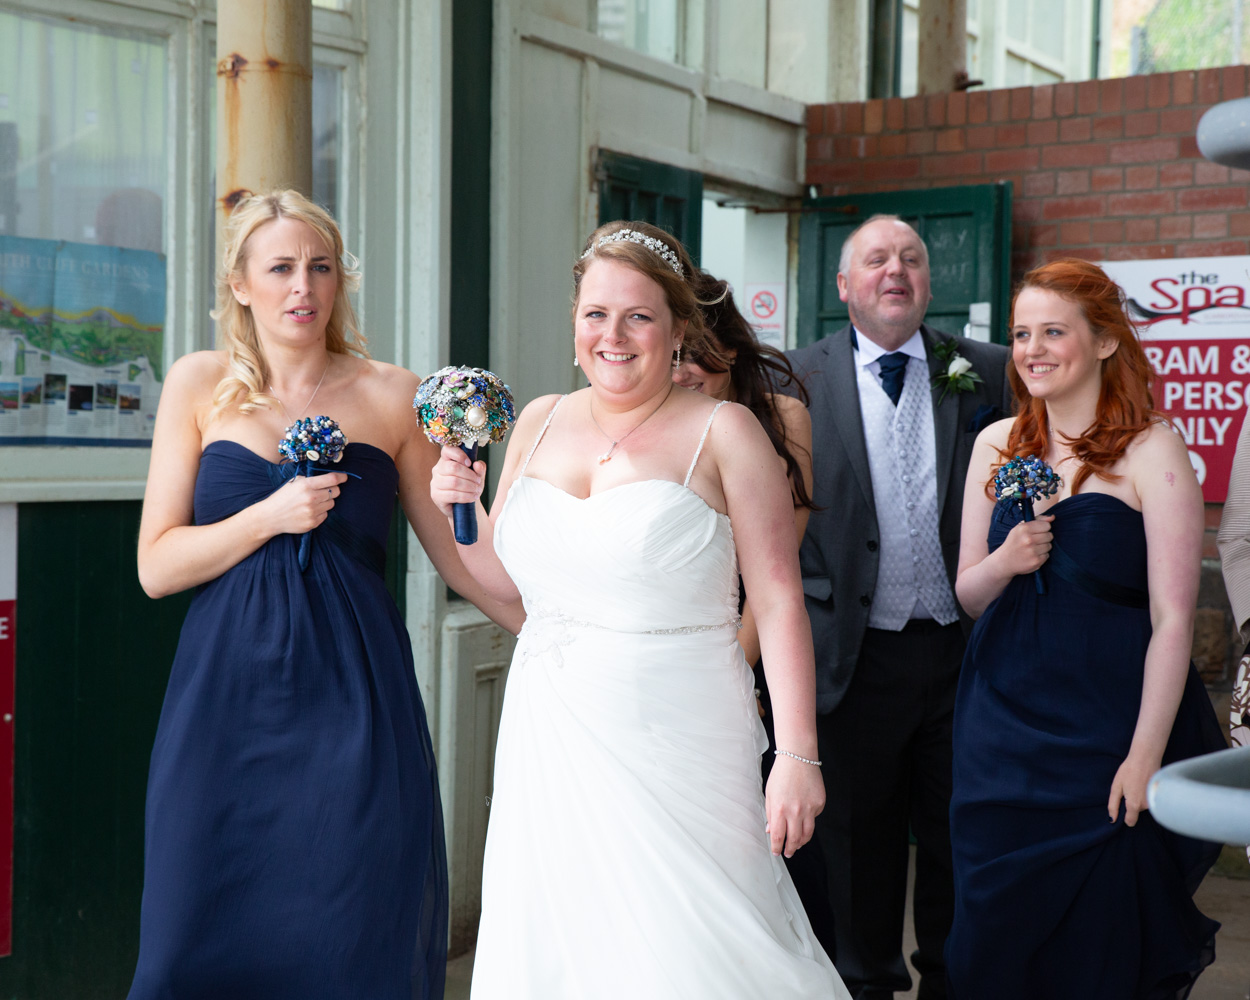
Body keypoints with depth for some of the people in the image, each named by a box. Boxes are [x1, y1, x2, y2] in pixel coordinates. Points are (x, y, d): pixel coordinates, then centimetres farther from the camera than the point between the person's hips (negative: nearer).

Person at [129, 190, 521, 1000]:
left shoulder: (392, 396, 5)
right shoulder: (201, 385, 7)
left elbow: (458, 554, 10)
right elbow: (157, 566, 3)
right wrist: (270, 516, -11)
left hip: (354, 699, 0)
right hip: (228, 698, 1)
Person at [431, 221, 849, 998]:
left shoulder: (722, 431, -4)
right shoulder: (540, 422, 9)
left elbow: (780, 600, -8)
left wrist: (799, 756, -13)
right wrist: (463, 509, -1)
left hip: (676, 750, -4)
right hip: (552, 745, 4)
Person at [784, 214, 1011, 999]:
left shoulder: (987, 373, 4)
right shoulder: (798, 381, 0)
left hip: (962, 647, 1)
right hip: (858, 655, -1)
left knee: (960, 833, 13)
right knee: (859, 838, 11)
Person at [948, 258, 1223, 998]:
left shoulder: (1150, 451, -9)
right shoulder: (998, 445, 6)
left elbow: (1173, 618, -12)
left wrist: (1146, 755, -16)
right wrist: (1003, 562, -11)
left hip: (1107, 730, -4)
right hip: (1004, 720, 5)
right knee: (994, 935, 10)